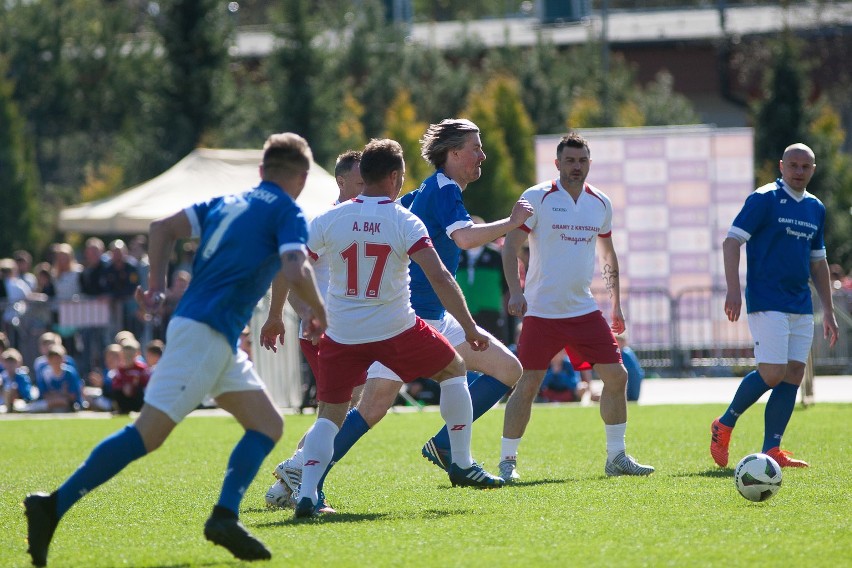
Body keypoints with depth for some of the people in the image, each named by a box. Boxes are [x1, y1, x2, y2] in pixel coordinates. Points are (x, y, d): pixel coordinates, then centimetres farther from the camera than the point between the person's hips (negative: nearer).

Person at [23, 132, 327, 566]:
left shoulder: (226, 202, 19)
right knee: (148, 433, -13)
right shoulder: (289, 214, -2)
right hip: (206, 333, -9)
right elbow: (295, 272, -16)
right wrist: (319, 313, 0)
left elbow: (163, 227, 12)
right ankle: (54, 506, -16)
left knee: (268, 425, 9)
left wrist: (157, 284, 16)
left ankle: (225, 516, -5)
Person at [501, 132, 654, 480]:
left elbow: (608, 256, 21)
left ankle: (616, 457, 10)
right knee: (528, 383, -6)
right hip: (541, 311, -5)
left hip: (584, 310, 5)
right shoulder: (537, 197, -6)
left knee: (616, 376, -2)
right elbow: (511, 246, -8)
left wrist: (616, 305, 19)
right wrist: (515, 291, -21)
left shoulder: (601, 204, 9)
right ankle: (507, 461, 5)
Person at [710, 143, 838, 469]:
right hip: (767, 303, -7)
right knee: (772, 374, -14)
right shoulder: (764, 199, -5)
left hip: (801, 306, 7)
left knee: (793, 376, -2)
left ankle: (771, 451, 0)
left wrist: (828, 311, 19)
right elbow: (732, 241, -9)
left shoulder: (815, 209, 15)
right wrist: (733, 290, -20)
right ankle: (724, 426, 7)